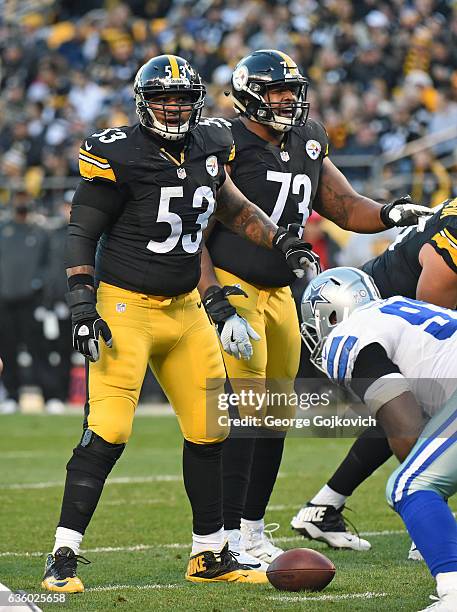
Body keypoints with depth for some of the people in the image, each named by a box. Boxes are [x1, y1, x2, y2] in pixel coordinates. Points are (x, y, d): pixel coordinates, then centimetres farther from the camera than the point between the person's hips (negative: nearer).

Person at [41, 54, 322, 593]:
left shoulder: (206, 146, 5)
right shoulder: (120, 157, -14)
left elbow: (229, 207, 24)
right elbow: (81, 234, -9)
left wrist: (281, 241, 13)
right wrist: (82, 307, -17)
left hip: (185, 308, 7)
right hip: (126, 307, -7)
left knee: (208, 431, 8)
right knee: (108, 433, -16)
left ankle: (209, 555, 21)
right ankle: (63, 558, -12)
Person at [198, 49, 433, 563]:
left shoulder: (307, 146, 11)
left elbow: (346, 208, 14)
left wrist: (390, 213, -6)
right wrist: (212, 294, -22)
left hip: (278, 294, 8)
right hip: (231, 288, -8)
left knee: (276, 414, 9)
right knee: (244, 410, -14)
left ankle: (252, 530, 20)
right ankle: (229, 538, -10)